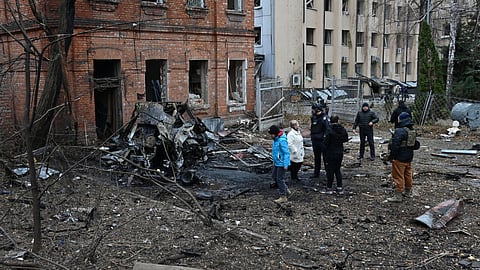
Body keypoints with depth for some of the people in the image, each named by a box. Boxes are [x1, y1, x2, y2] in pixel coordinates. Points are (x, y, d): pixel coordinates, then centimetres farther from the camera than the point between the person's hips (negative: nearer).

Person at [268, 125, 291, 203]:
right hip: (276, 163, 10)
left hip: (281, 164, -10)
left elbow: (287, 153, -23)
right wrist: (274, 161, 23)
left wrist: (285, 165, -24)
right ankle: (286, 190, 31)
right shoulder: (276, 139, 7)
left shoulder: (282, 141, -23)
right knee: (274, 176, 19)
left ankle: (283, 197, 9)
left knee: (280, 179, -3)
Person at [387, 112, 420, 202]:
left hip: (400, 158, -9)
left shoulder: (400, 131, -21)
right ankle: (408, 192, 34)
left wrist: (392, 156, -17)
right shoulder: (413, 131, 8)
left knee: (398, 176, -4)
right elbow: (416, 145, 18)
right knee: (408, 174, 20)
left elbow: (395, 145, -23)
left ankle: (398, 196, -2)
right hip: (409, 157, 9)